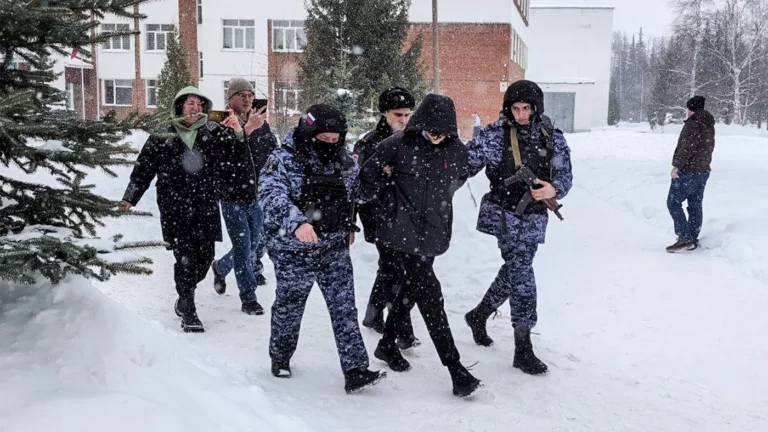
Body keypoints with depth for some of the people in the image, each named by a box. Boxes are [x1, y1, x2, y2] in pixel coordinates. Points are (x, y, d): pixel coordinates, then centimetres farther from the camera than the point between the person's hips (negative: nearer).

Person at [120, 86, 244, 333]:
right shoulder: (162, 138, 2)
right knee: (185, 258, -5)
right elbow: (144, 169, 7)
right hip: (175, 210, -2)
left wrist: (238, 134, -19)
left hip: (206, 209, 2)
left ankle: (184, 298, 32)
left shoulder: (215, 133, 5)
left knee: (205, 256, 7)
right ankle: (188, 312, 8)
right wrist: (130, 197, 7)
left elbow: (234, 156, 0)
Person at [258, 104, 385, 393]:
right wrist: (296, 222, -47)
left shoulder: (344, 160, 4)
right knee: (289, 307, 13)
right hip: (294, 251, -4)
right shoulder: (284, 160, -14)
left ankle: (355, 371, 4)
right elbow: (271, 194, -31)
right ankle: (280, 359, 37)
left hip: (334, 247, 4)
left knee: (344, 308, 0)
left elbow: (356, 191, 23)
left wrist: (349, 225, 22)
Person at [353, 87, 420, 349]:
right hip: (383, 219, -6)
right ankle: (404, 333, -5)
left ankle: (373, 315, 34)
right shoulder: (370, 143, -9)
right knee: (395, 272, -8)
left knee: (388, 268, 17)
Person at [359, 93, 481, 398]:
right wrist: (388, 204, 7)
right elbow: (369, 175, -2)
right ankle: (456, 370, -7)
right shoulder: (398, 145, -13)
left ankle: (387, 344, 38)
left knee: (412, 287, 17)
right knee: (429, 294, -10)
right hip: (404, 230, -5)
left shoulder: (456, 150, -2)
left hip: (434, 231, 5)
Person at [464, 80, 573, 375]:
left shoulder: (553, 138, 4)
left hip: (533, 217, 4)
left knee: (514, 270, 14)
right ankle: (523, 348, -6)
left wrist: (554, 189, -20)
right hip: (504, 212, -4)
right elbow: (466, 163, -5)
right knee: (521, 272, -12)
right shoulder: (494, 134, -4)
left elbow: (565, 174, 2)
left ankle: (479, 315, 38)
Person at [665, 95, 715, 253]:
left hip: (687, 171, -9)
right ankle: (693, 240, 15)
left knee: (673, 203, -5)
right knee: (696, 205, 11)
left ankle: (685, 239, -11)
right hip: (703, 171, 9)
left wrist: (677, 166, -21)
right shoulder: (709, 125, 13)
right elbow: (710, 147, 20)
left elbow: (687, 147, -23)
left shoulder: (693, 123, -16)